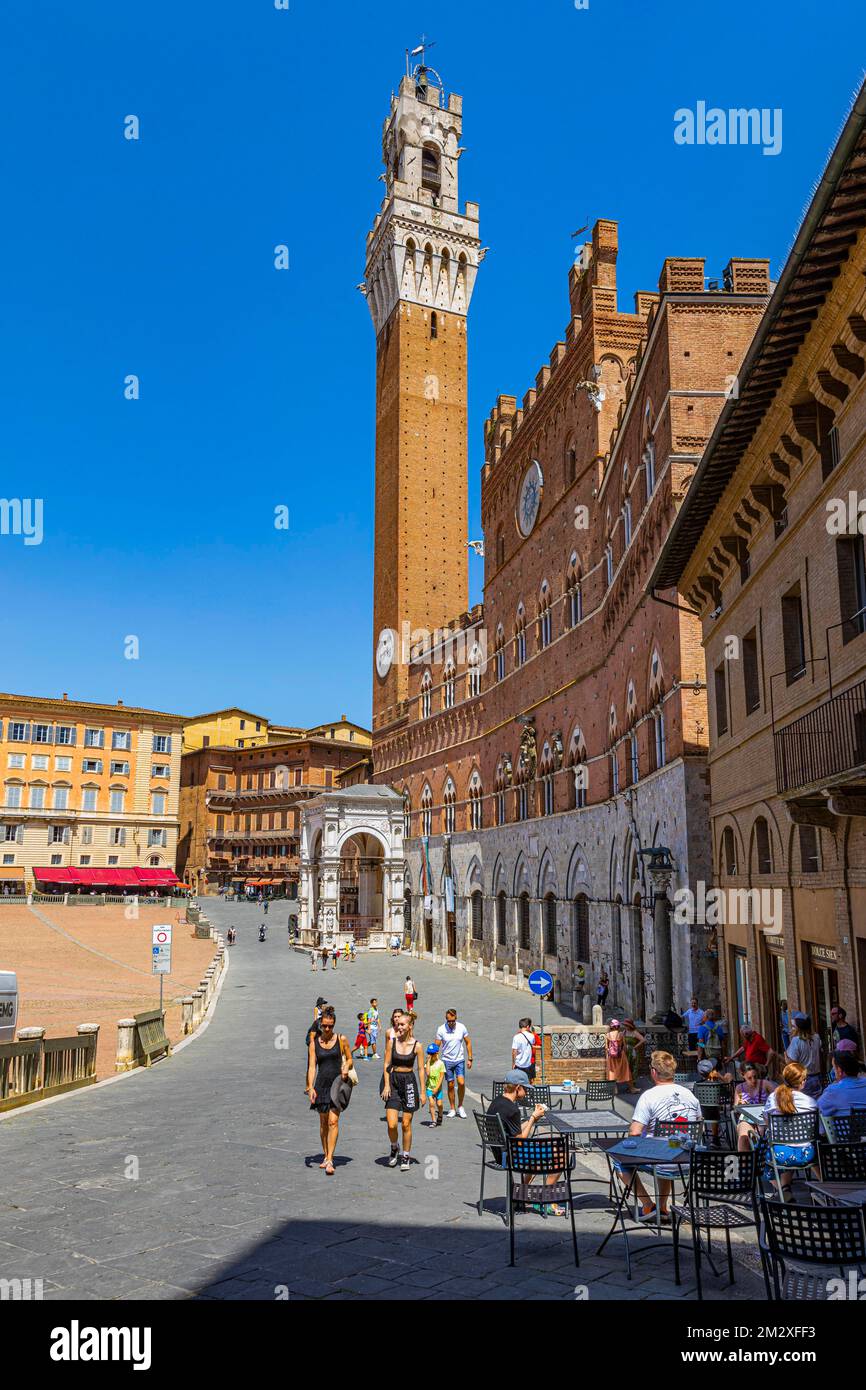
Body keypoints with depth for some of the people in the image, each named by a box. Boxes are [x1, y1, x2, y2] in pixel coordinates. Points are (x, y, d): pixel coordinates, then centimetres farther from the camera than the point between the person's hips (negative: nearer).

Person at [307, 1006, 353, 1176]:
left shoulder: (341, 1039, 1)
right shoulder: (314, 1042, 4)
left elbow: (349, 1059, 12)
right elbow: (312, 1066, -2)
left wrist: (346, 1068, -10)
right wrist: (311, 1087, -13)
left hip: (337, 1083, -2)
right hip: (321, 1083, 2)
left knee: (333, 1121, -12)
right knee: (323, 1122, 10)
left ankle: (330, 1161, -11)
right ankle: (326, 1156, 26)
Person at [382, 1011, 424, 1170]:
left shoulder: (416, 1045, -4)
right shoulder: (392, 1042, -1)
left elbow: (421, 1069, 0)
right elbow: (387, 1064, 2)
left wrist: (422, 1091, -2)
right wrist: (386, 1085, -5)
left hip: (409, 1082, -1)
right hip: (394, 1081, 1)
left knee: (406, 1124, 4)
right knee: (391, 1124, -6)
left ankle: (405, 1157, 21)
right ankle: (394, 1148, 23)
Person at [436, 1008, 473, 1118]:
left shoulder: (462, 1027, -6)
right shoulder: (441, 1029, -9)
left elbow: (468, 1043, 5)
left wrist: (469, 1059, 3)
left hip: (459, 1060, 0)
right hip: (447, 1060, 0)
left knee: (461, 1083, -13)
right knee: (450, 1085, 3)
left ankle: (460, 1107, 7)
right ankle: (452, 1109, 18)